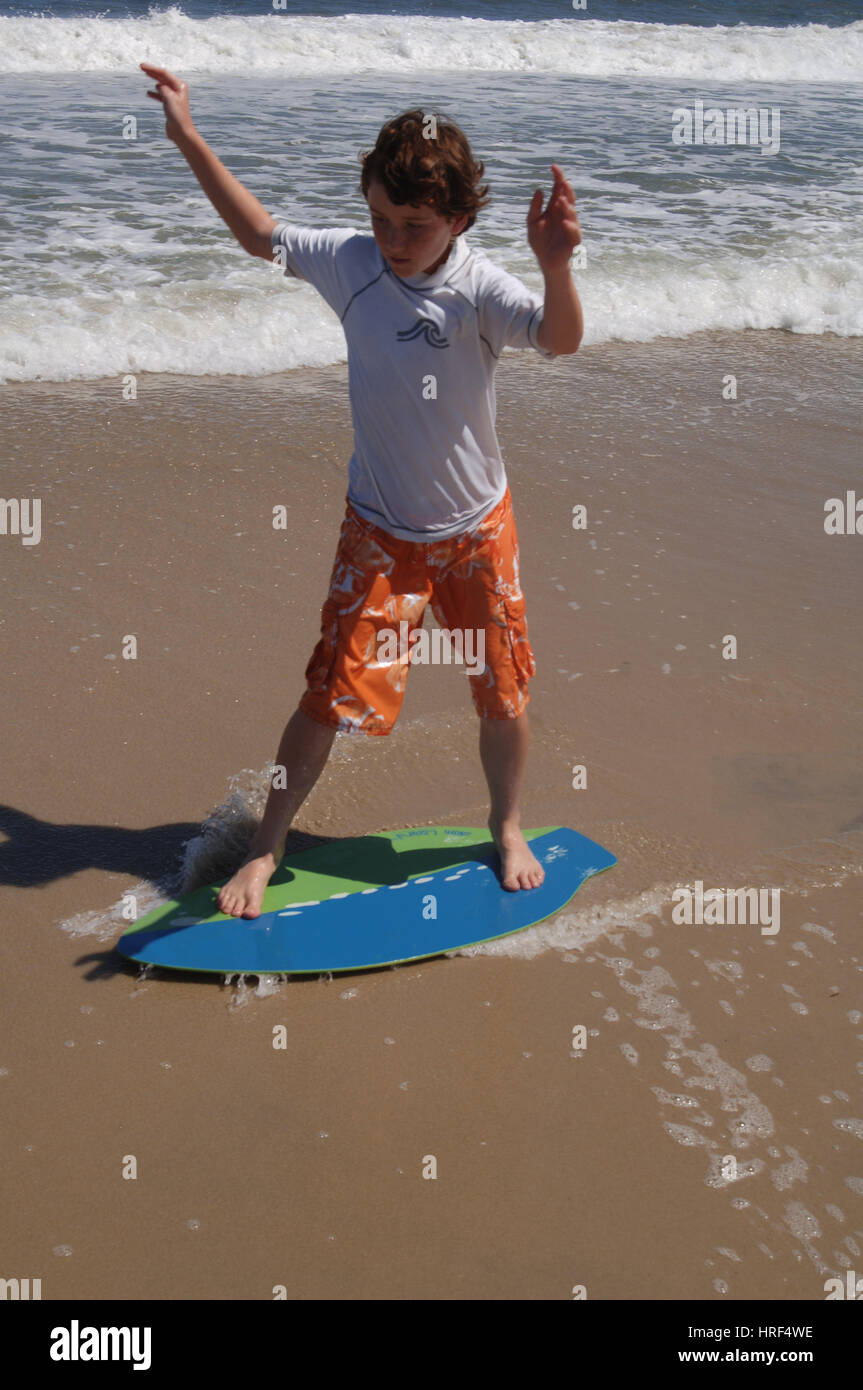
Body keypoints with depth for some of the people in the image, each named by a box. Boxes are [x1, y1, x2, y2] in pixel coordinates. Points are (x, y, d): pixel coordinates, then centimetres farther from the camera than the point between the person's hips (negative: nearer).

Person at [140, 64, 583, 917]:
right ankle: (266, 848, 18)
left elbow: (560, 340, -36)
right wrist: (188, 139, 7)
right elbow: (261, 233, 9)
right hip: (380, 534, 1)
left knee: (502, 700, 10)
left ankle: (506, 828, 37)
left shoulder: (478, 287, -18)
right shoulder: (348, 262, -8)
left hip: (477, 532, -1)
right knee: (332, 696, -1)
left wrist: (556, 266, -57)